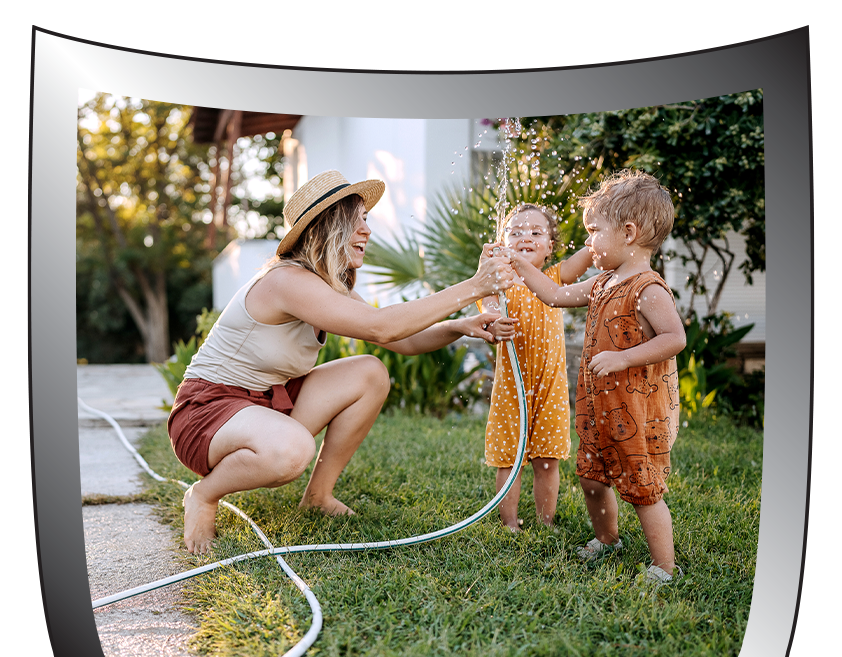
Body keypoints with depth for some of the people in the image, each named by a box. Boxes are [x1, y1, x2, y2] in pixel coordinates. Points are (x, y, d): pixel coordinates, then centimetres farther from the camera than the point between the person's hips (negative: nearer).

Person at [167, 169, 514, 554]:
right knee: (291, 449, -40)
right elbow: (380, 327, -33)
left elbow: (404, 341, 2)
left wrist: (459, 326, -17)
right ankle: (203, 495, -7)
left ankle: (318, 494, 7)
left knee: (370, 374, -5)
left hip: (267, 401, 9)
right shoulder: (287, 280, -25)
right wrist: (471, 289, -32)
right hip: (206, 409, -9)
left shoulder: (334, 290, 5)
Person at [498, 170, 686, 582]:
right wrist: (521, 267, 14)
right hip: (600, 408, 9)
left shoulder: (648, 289, -18)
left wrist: (622, 358, -27)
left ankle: (664, 569, 11)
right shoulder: (603, 283, 10)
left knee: (643, 490, -2)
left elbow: (675, 337, -25)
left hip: (639, 412, -9)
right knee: (591, 476, 20)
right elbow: (558, 296, 19)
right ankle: (607, 539, 43)